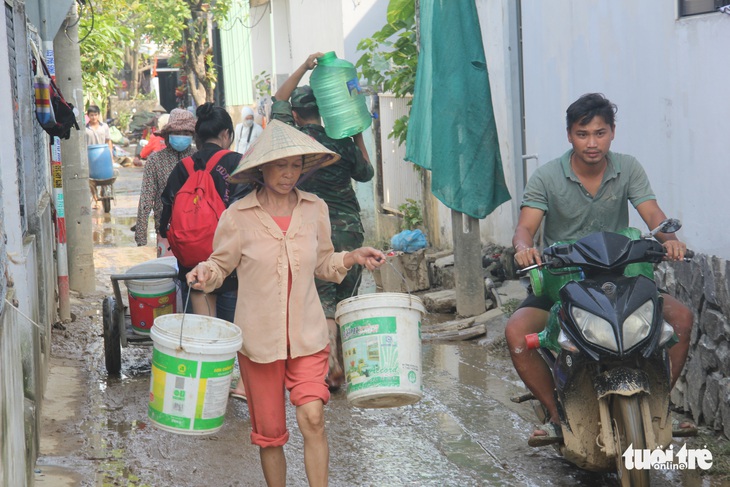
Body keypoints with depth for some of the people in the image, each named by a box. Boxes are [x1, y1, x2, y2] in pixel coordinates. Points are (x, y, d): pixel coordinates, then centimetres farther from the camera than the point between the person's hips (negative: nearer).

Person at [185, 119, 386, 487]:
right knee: (270, 434, 9)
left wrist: (353, 257, -2)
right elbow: (221, 264, 4)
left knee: (312, 417, -18)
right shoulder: (238, 216, -7)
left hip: (307, 336, 1)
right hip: (259, 338, -1)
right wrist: (204, 273, -18)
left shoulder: (315, 209, 2)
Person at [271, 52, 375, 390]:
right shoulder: (343, 143, 2)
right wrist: (359, 137, 20)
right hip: (350, 228, 2)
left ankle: (332, 361, -11)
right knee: (346, 300, 10)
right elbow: (366, 173, 17)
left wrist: (303, 68, 10)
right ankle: (343, 367, 14)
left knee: (324, 301, 1)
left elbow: (277, 101, 11)